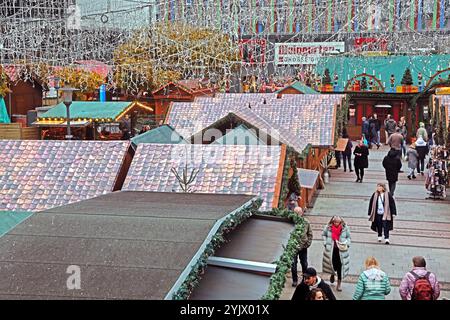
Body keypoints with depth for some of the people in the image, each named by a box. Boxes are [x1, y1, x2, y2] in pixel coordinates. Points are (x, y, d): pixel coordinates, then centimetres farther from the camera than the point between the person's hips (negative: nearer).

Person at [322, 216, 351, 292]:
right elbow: (323, 235, 12)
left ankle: (339, 284, 10)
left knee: (340, 266, -2)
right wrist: (325, 243, 2)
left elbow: (348, 237, 10)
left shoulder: (345, 228, -4)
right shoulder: (328, 227, -4)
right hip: (330, 250, 0)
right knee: (333, 264, 4)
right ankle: (332, 274, 42)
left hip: (341, 250, 0)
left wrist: (347, 244, -5)